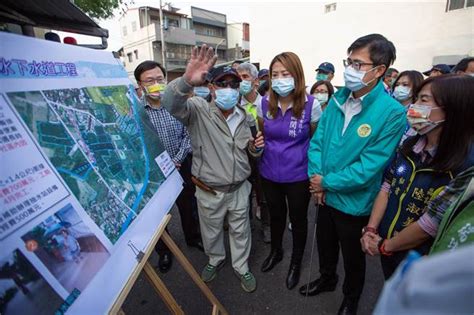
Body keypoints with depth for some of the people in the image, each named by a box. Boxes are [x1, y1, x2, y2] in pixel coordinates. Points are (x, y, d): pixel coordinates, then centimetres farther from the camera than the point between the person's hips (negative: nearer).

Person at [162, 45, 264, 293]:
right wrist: (186, 81, -53)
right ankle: (215, 259, 53)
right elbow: (171, 104, -35)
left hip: (239, 188, 3)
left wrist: (255, 147, -11)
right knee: (211, 231, 22)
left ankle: (241, 266, 46)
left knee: (240, 230, 20)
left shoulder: (245, 117, 0)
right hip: (209, 191, -2)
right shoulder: (199, 111, -15)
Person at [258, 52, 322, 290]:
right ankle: (276, 251, 53)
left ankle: (296, 262, 45)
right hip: (269, 174, 3)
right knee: (276, 215, 24)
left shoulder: (311, 104, -15)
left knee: (298, 220, 18)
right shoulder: (264, 103, -5)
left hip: (298, 176, -3)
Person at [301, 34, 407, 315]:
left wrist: (326, 182, -17)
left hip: (355, 203, -4)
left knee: (353, 257, 21)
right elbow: (317, 141, -2)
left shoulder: (392, 113, -20)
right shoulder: (338, 100, -3)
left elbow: (368, 168, -23)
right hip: (326, 196, 5)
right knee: (325, 245, 26)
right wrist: (316, 178, -14)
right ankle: (327, 279, 56)